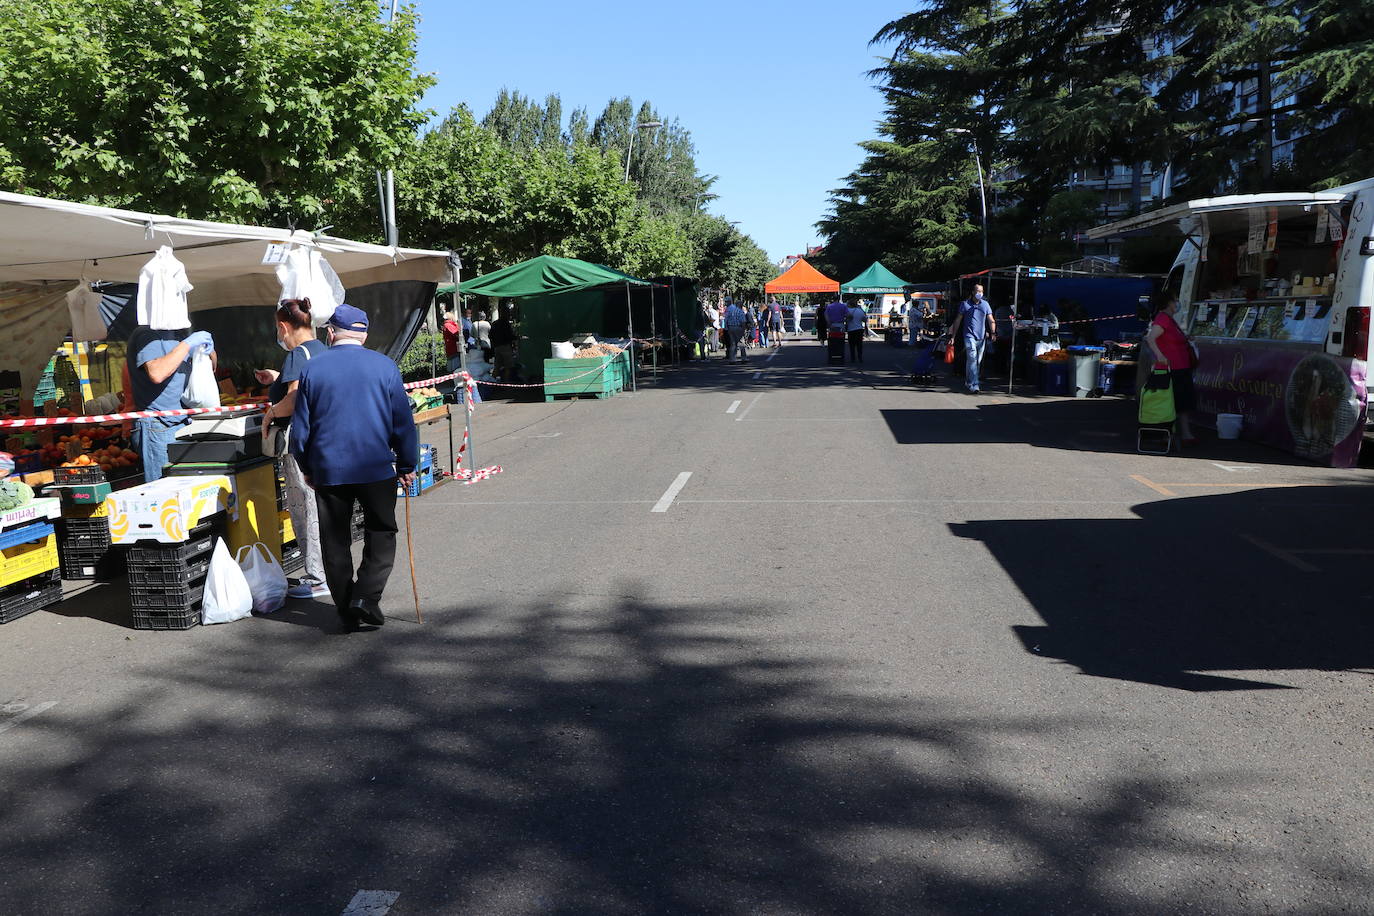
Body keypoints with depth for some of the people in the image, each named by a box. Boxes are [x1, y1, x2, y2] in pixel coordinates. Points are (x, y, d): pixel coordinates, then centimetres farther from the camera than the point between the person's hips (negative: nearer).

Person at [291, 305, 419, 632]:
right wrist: (407, 465, 8)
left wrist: (306, 467, 17)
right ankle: (365, 597, -7)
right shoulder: (384, 366, -2)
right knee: (381, 536, 10)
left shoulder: (312, 369, 1)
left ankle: (348, 612, 15)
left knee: (335, 543, 11)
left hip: (328, 470, 2)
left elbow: (300, 426, 5)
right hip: (376, 469, -1)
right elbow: (403, 421, 0)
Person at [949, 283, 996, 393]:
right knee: (972, 359, -16)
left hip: (981, 337, 4)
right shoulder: (965, 304, 5)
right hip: (969, 335, -4)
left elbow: (991, 320, 8)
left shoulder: (985, 304, 12)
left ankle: (968, 381, 25)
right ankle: (973, 385, -18)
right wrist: (953, 335, 6)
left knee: (978, 361, 9)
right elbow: (958, 320, 9)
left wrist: (993, 332, -9)